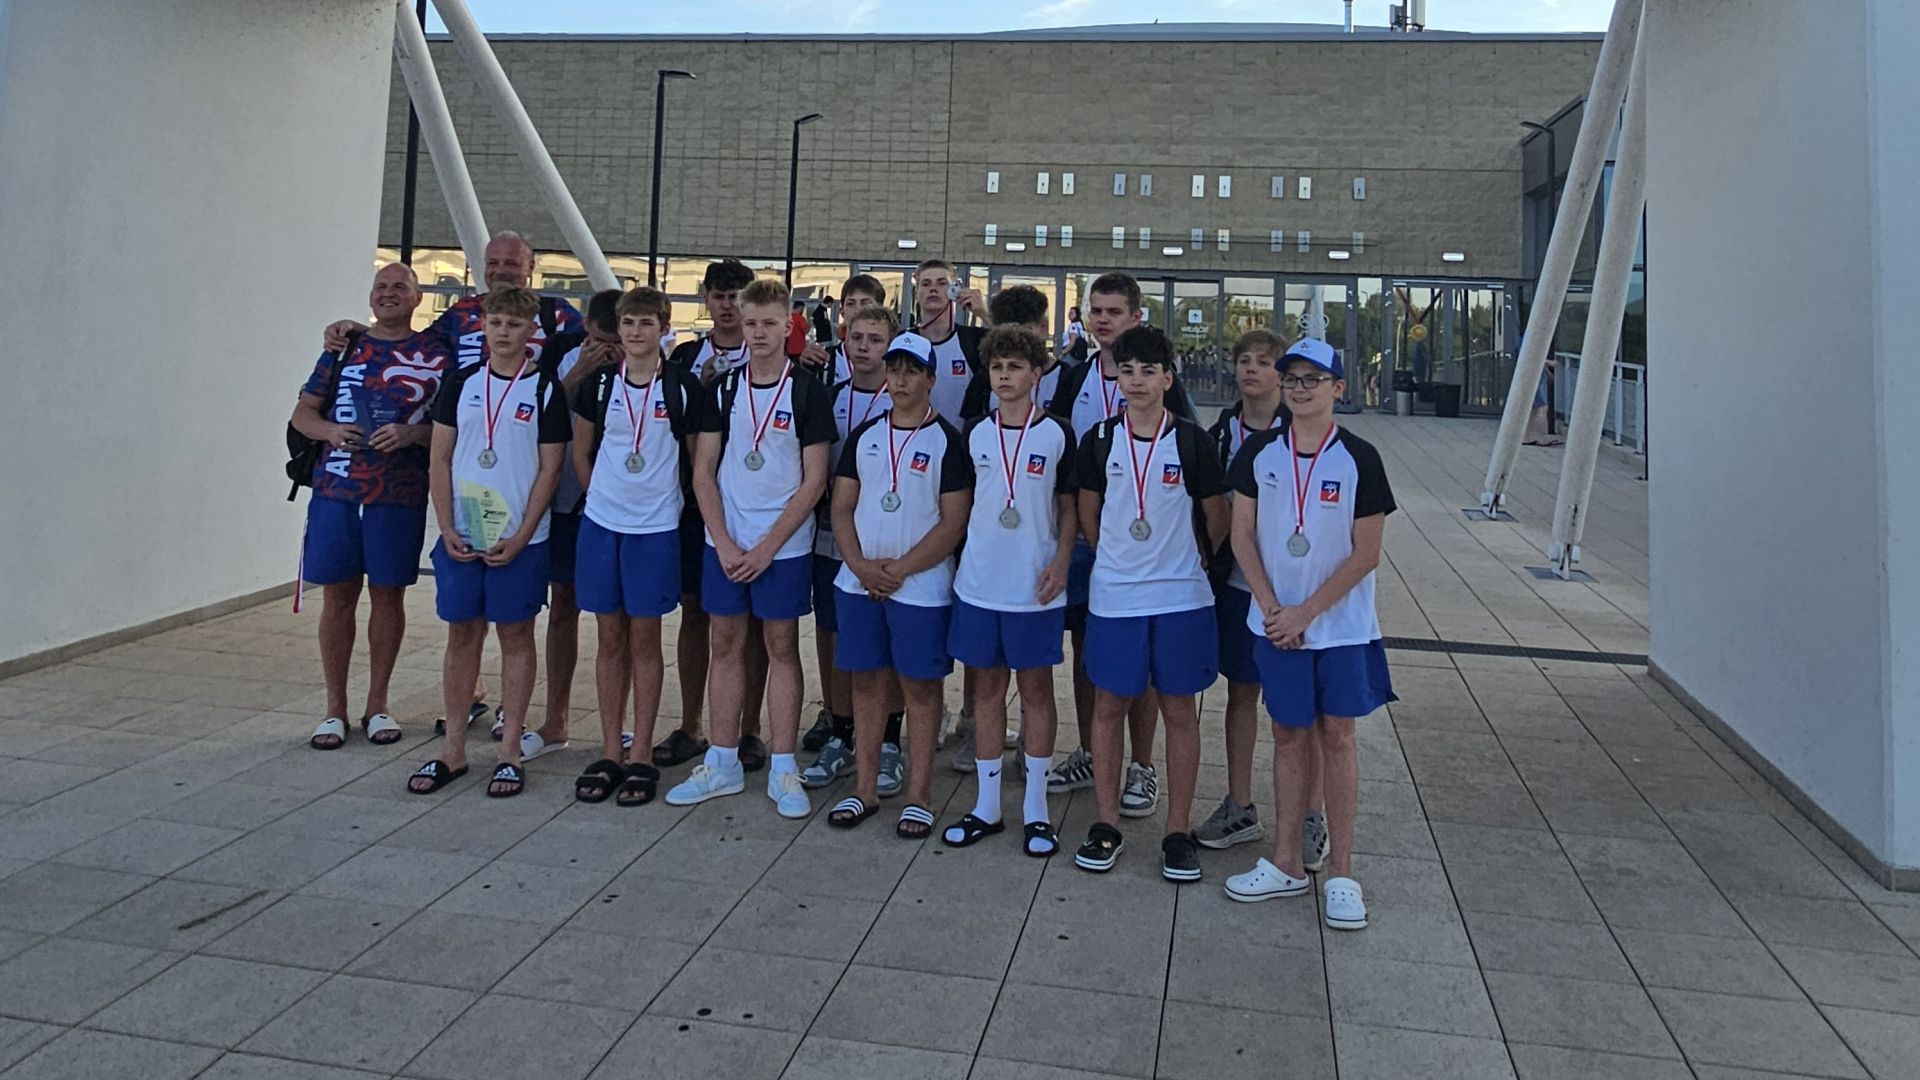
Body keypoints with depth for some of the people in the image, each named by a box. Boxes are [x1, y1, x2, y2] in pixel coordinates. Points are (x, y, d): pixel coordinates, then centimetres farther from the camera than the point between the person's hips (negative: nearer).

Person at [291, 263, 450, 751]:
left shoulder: (435, 355, 4)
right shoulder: (344, 348, 11)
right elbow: (303, 412, 12)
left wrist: (412, 433, -17)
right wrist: (330, 430, -9)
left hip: (400, 496, -2)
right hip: (336, 490, 2)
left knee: (388, 596, 7)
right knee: (337, 596, 6)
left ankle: (377, 706, 20)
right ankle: (335, 709, 18)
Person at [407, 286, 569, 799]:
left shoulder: (544, 389, -2)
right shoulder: (461, 383, 7)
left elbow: (549, 470, -4)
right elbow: (440, 460, 7)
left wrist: (520, 537, -11)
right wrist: (448, 530, -3)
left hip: (519, 539, -3)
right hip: (460, 536, 3)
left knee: (515, 635, 4)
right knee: (461, 635, 8)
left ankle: (510, 752, 13)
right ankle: (453, 750, 18)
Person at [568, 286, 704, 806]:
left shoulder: (683, 388, -3)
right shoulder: (598, 384, 4)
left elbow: (697, 457, 4)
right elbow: (581, 452, 14)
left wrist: (673, 501, 5)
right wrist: (602, 494, 9)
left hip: (656, 527, -2)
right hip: (601, 523, 2)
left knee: (644, 638, 3)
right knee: (610, 637, 7)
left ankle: (640, 756, 12)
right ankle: (610, 753, 16)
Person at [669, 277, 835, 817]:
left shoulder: (807, 391, -4)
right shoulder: (722, 389, 5)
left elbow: (814, 480, -7)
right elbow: (703, 472, 4)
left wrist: (768, 546, -11)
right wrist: (724, 543, -6)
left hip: (784, 545, -3)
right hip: (724, 543, 3)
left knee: (781, 647, 4)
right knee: (726, 645, 8)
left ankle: (783, 770, 12)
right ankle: (723, 764, 19)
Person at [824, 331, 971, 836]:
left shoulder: (946, 440, -3)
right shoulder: (864, 435, 10)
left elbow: (954, 522, -8)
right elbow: (842, 508, 8)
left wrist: (900, 569, -14)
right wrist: (861, 566, -7)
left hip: (921, 586, -4)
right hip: (859, 581, 4)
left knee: (920, 686, 2)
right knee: (866, 682, 9)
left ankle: (919, 797, 11)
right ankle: (865, 788, 20)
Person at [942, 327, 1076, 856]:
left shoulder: (1056, 433, -1)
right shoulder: (973, 433, 6)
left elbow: (1069, 507, 3)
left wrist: (1061, 561, -11)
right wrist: (956, 560, 7)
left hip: (1035, 586, -2)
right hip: (978, 582, 3)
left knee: (1036, 688, 6)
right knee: (987, 687, 9)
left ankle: (1035, 807, 17)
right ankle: (986, 804, 20)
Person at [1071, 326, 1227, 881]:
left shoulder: (1191, 441, -3)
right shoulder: (1100, 440, 2)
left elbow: (1217, 519, 6)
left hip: (1181, 596, -1)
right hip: (1112, 594, 2)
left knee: (1180, 711, 5)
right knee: (1109, 705, 7)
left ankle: (1178, 832, 16)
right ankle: (1106, 824, 20)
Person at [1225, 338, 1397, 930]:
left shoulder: (1359, 458, -8)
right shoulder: (1259, 451, 0)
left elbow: (1366, 554, -8)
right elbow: (1243, 535, 2)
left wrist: (1306, 612, -12)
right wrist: (1272, 608, -8)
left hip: (1341, 624, -2)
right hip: (1276, 621, 2)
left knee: (1336, 736, 4)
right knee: (1288, 735, 10)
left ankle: (1340, 874, 14)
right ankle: (1286, 864, 21)